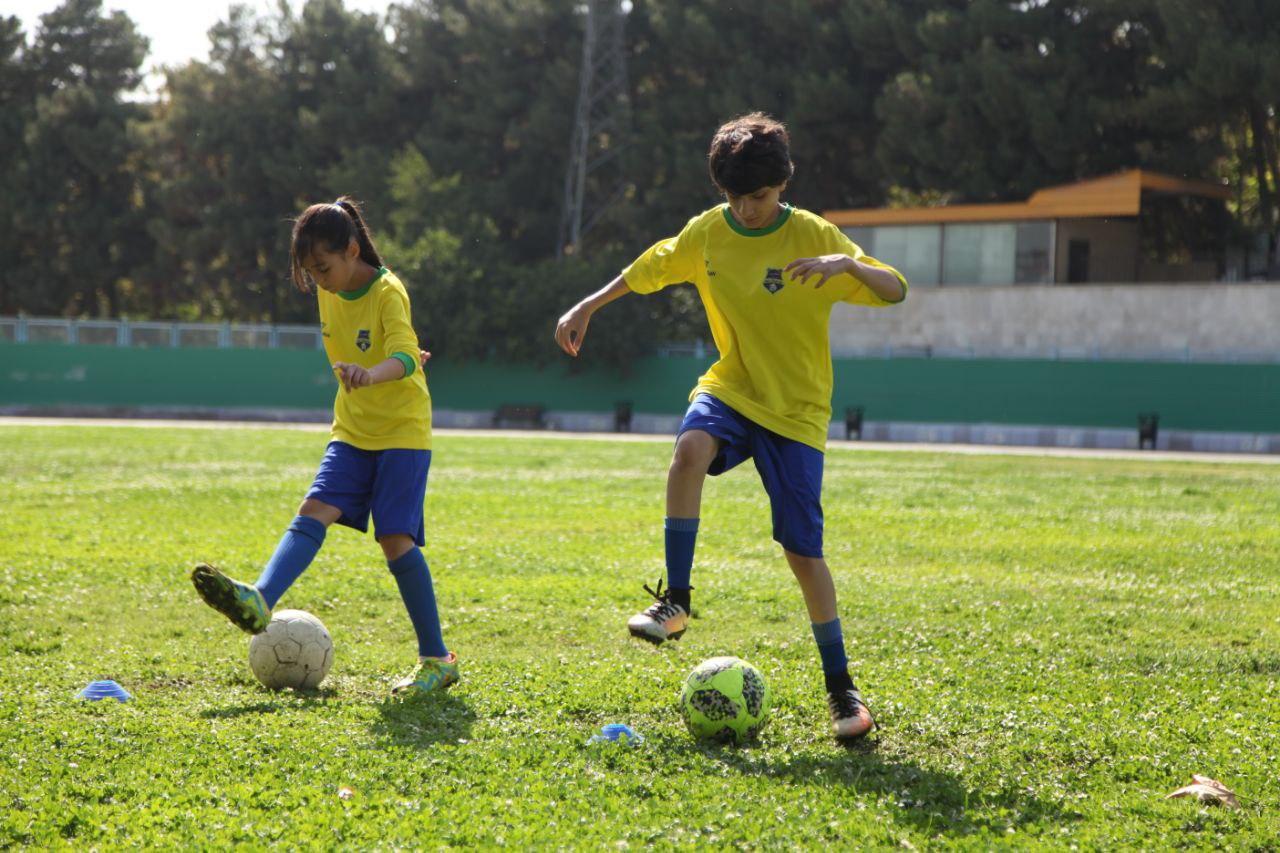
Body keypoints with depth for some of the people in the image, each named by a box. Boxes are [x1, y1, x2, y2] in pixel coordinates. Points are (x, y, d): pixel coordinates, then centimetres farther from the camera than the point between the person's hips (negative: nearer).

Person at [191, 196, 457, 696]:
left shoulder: (387, 293, -17)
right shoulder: (329, 293, 5)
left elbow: (404, 356, -35)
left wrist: (375, 373, -54)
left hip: (402, 431, -6)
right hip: (353, 432, 6)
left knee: (396, 539, -13)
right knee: (314, 511, -15)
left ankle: (436, 659, -3)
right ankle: (259, 602, -36)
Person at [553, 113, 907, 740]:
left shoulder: (813, 237, -11)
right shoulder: (707, 232, 0)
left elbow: (896, 291, -16)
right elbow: (650, 268, 18)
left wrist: (848, 264, -36)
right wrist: (587, 307, 17)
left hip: (796, 409, -2)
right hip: (729, 389, 2)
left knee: (803, 550, -5)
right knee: (691, 449, -33)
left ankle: (840, 687, 7)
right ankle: (675, 600, -24)